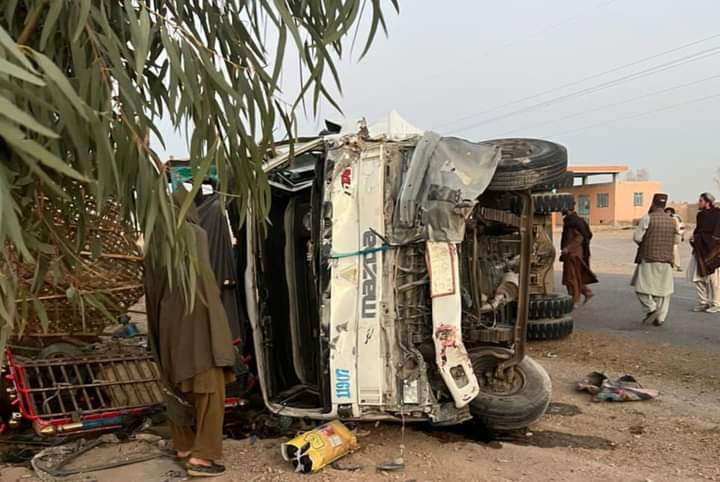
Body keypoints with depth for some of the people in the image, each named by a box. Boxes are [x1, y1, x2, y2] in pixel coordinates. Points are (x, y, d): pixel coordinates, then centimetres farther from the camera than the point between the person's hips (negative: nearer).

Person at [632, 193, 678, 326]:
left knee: (642, 287, 6)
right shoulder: (672, 221, 6)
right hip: (666, 260, 4)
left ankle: (651, 308, -12)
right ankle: (660, 318, 9)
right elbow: (676, 240, 15)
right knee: (663, 289, 10)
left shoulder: (647, 218, -8)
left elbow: (637, 237, -10)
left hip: (648, 259, -4)